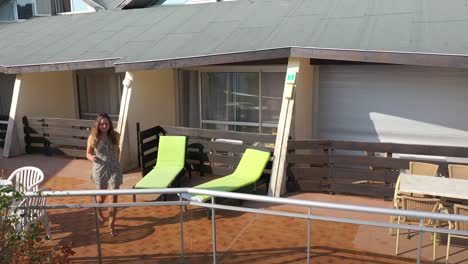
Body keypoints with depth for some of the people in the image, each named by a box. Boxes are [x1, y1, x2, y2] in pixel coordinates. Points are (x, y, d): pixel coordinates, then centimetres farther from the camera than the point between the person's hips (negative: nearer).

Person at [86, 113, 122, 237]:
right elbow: (88, 153, -1)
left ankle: (112, 225, 3)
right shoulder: (93, 138, -8)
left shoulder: (114, 136, -3)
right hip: (100, 170, -1)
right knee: (102, 196, 17)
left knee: (113, 197, -6)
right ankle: (99, 213, 50)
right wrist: (92, 157, -23)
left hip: (114, 169, 1)